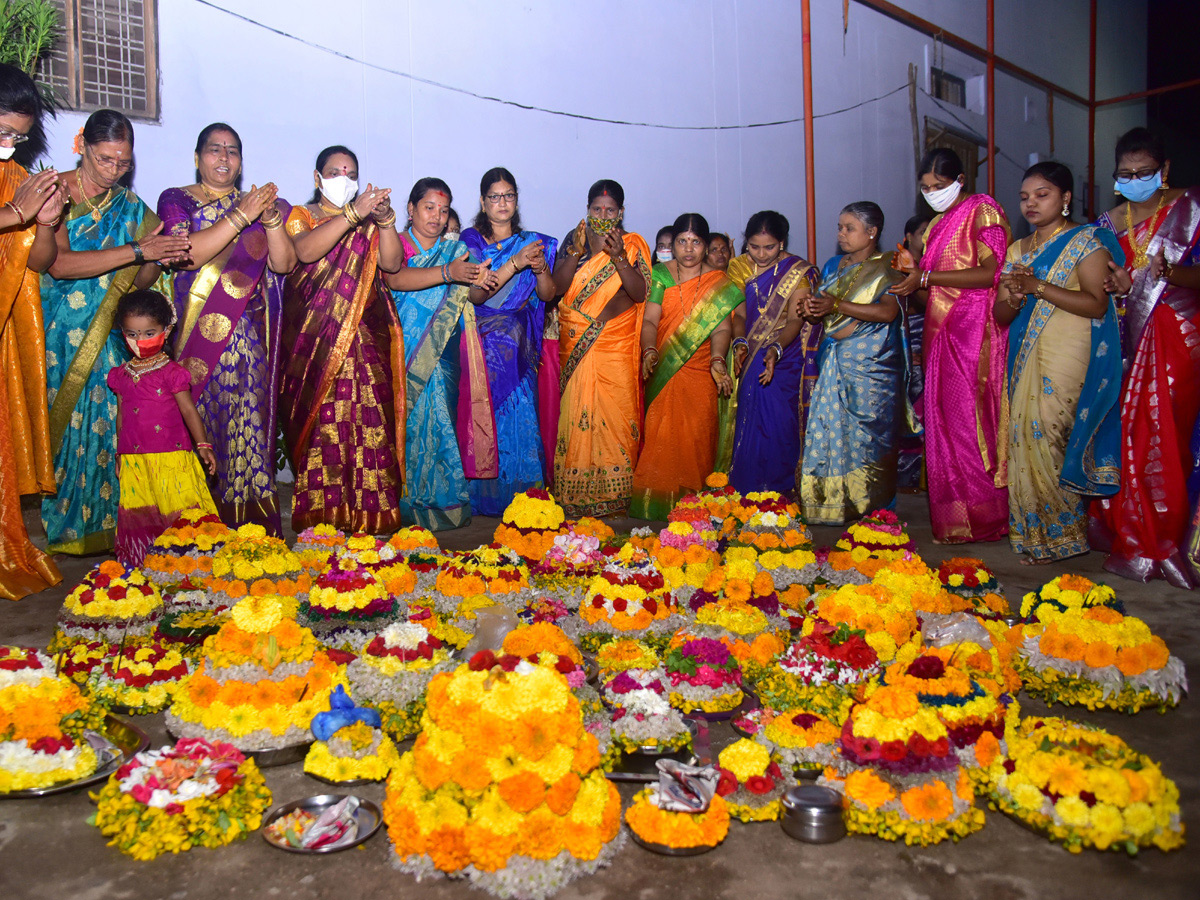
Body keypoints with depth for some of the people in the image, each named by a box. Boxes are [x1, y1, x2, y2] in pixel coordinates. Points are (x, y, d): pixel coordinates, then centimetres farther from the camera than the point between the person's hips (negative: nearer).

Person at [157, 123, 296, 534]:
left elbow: (284, 264, 4)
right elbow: (184, 254, -10)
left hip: (252, 337, 2)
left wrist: (272, 219, -12)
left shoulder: (258, 203, 15)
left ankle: (253, 521, 4)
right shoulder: (176, 200, 9)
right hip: (198, 332, -2)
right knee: (204, 415, -5)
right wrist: (241, 217, -14)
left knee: (251, 418, -2)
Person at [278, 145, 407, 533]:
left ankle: (370, 514, -7)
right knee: (322, 419, -10)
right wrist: (353, 214, -19)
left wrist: (385, 221, -12)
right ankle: (320, 514, -6)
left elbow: (392, 263, 3)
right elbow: (305, 251, -10)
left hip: (366, 339, 2)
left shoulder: (370, 223, 20)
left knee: (368, 419, -9)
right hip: (316, 338, -1)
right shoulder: (300, 216, 14)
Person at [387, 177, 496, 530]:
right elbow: (396, 278, -16)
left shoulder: (456, 250, 17)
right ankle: (400, 502, -1)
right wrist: (448, 273, -28)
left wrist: (480, 281, -17)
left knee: (439, 418, -9)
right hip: (401, 351, -2)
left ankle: (440, 499, -2)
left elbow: (471, 295, 6)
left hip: (441, 354, 2)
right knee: (404, 419, -10)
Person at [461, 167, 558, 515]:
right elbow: (475, 293, -9)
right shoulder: (470, 240, 5)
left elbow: (547, 295, 8)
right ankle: (484, 498, -3)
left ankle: (520, 495, -3)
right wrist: (514, 264, -18)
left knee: (520, 416, -10)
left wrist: (540, 267, -11)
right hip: (481, 339, -2)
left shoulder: (533, 242, 15)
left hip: (520, 344, 2)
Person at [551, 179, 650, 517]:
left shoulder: (634, 245, 6)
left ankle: (615, 493, 4)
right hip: (576, 343, 1)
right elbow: (558, 287, -2)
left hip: (617, 343, -1)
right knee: (577, 413, -4)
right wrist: (577, 251, -14)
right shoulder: (573, 240, 10)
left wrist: (618, 257, -18)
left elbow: (640, 293, -6)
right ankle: (576, 492, 4)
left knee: (617, 413, -5)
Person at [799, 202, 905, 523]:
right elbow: (823, 302, 21)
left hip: (871, 364, -6)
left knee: (867, 433, -6)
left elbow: (888, 312, -15)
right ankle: (828, 504, 6)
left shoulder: (887, 268, -1)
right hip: (833, 361, 6)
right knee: (827, 429, 0)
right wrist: (813, 307, -3)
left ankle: (870, 509, 1)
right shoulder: (833, 265, 18)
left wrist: (836, 306, -18)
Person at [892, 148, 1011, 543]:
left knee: (970, 418, -10)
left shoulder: (983, 211, -2)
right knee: (944, 419, 3)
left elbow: (990, 273, -15)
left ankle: (982, 517, -3)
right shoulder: (936, 226, 21)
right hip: (942, 332, 7)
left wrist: (927, 277, -15)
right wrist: (912, 286, 0)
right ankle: (951, 517, 8)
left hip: (975, 332, -7)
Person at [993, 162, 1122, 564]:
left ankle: (1063, 532, 1)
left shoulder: (1087, 241, 0)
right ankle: (1033, 531, 10)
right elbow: (1000, 315, 14)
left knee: (1048, 435, -13)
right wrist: (1015, 298, -9)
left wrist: (1037, 286, -18)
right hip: (1026, 361, 6)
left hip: (1069, 362, -6)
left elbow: (1097, 304, -13)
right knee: (1026, 437, 0)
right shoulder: (1018, 250, 18)